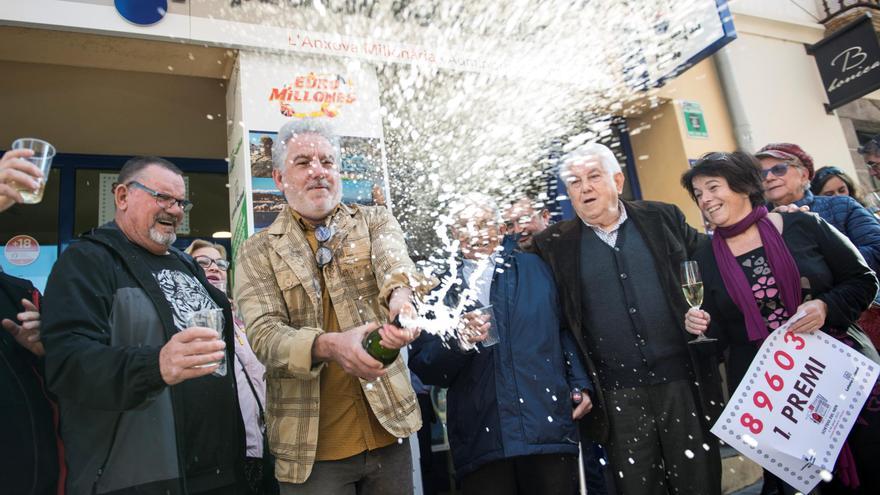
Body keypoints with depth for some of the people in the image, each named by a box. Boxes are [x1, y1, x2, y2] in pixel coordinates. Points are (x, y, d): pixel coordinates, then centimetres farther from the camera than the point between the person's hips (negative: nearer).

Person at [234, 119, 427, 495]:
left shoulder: (374, 221, 5)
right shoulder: (258, 253, 1)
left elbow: (391, 255, -18)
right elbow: (263, 334, -11)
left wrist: (401, 293, -41)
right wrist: (328, 345, -31)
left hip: (387, 425, 2)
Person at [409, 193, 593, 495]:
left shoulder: (535, 268, 11)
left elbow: (564, 331, 15)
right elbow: (423, 367, 2)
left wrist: (580, 385, 6)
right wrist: (459, 341, -15)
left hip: (549, 428, 1)